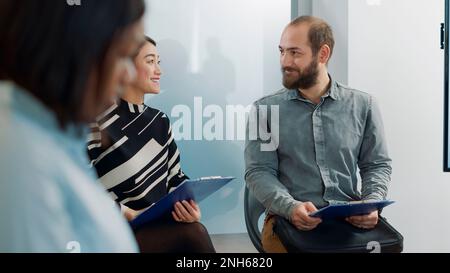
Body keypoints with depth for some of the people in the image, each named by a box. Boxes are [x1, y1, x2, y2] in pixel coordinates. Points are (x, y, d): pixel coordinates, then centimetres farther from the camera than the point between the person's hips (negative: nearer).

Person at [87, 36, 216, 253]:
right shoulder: (99, 122, -8)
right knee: (193, 234, -29)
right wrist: (132, 215, -19)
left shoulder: (159, 120, 14)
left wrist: (188, 204, -5)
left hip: (161, 224, 6)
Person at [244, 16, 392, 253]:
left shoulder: (362, 105, 9)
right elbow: (258, 171, -3)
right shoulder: (265, 109, 4)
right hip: (288, 218, -2)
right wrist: (291, 207, -20)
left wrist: (372, 203, -10)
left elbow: (377, 164, 10)